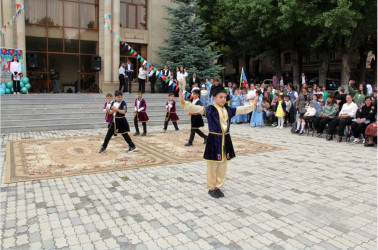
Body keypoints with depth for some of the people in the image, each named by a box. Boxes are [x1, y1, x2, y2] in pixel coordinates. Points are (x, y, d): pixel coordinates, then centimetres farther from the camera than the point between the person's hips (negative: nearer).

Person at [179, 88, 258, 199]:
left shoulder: (228, 110, 9)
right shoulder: (210, 109, -9)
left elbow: (242, 110, 21)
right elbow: (196, 108, -21)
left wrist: (253, 105, 22)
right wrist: (183, 102, -35)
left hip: (226, 140, 6)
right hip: (214, 140, -6)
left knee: (222, 166, 13)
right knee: (212, 166, 4)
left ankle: (218, 186, 28)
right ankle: (211, 188, 19)